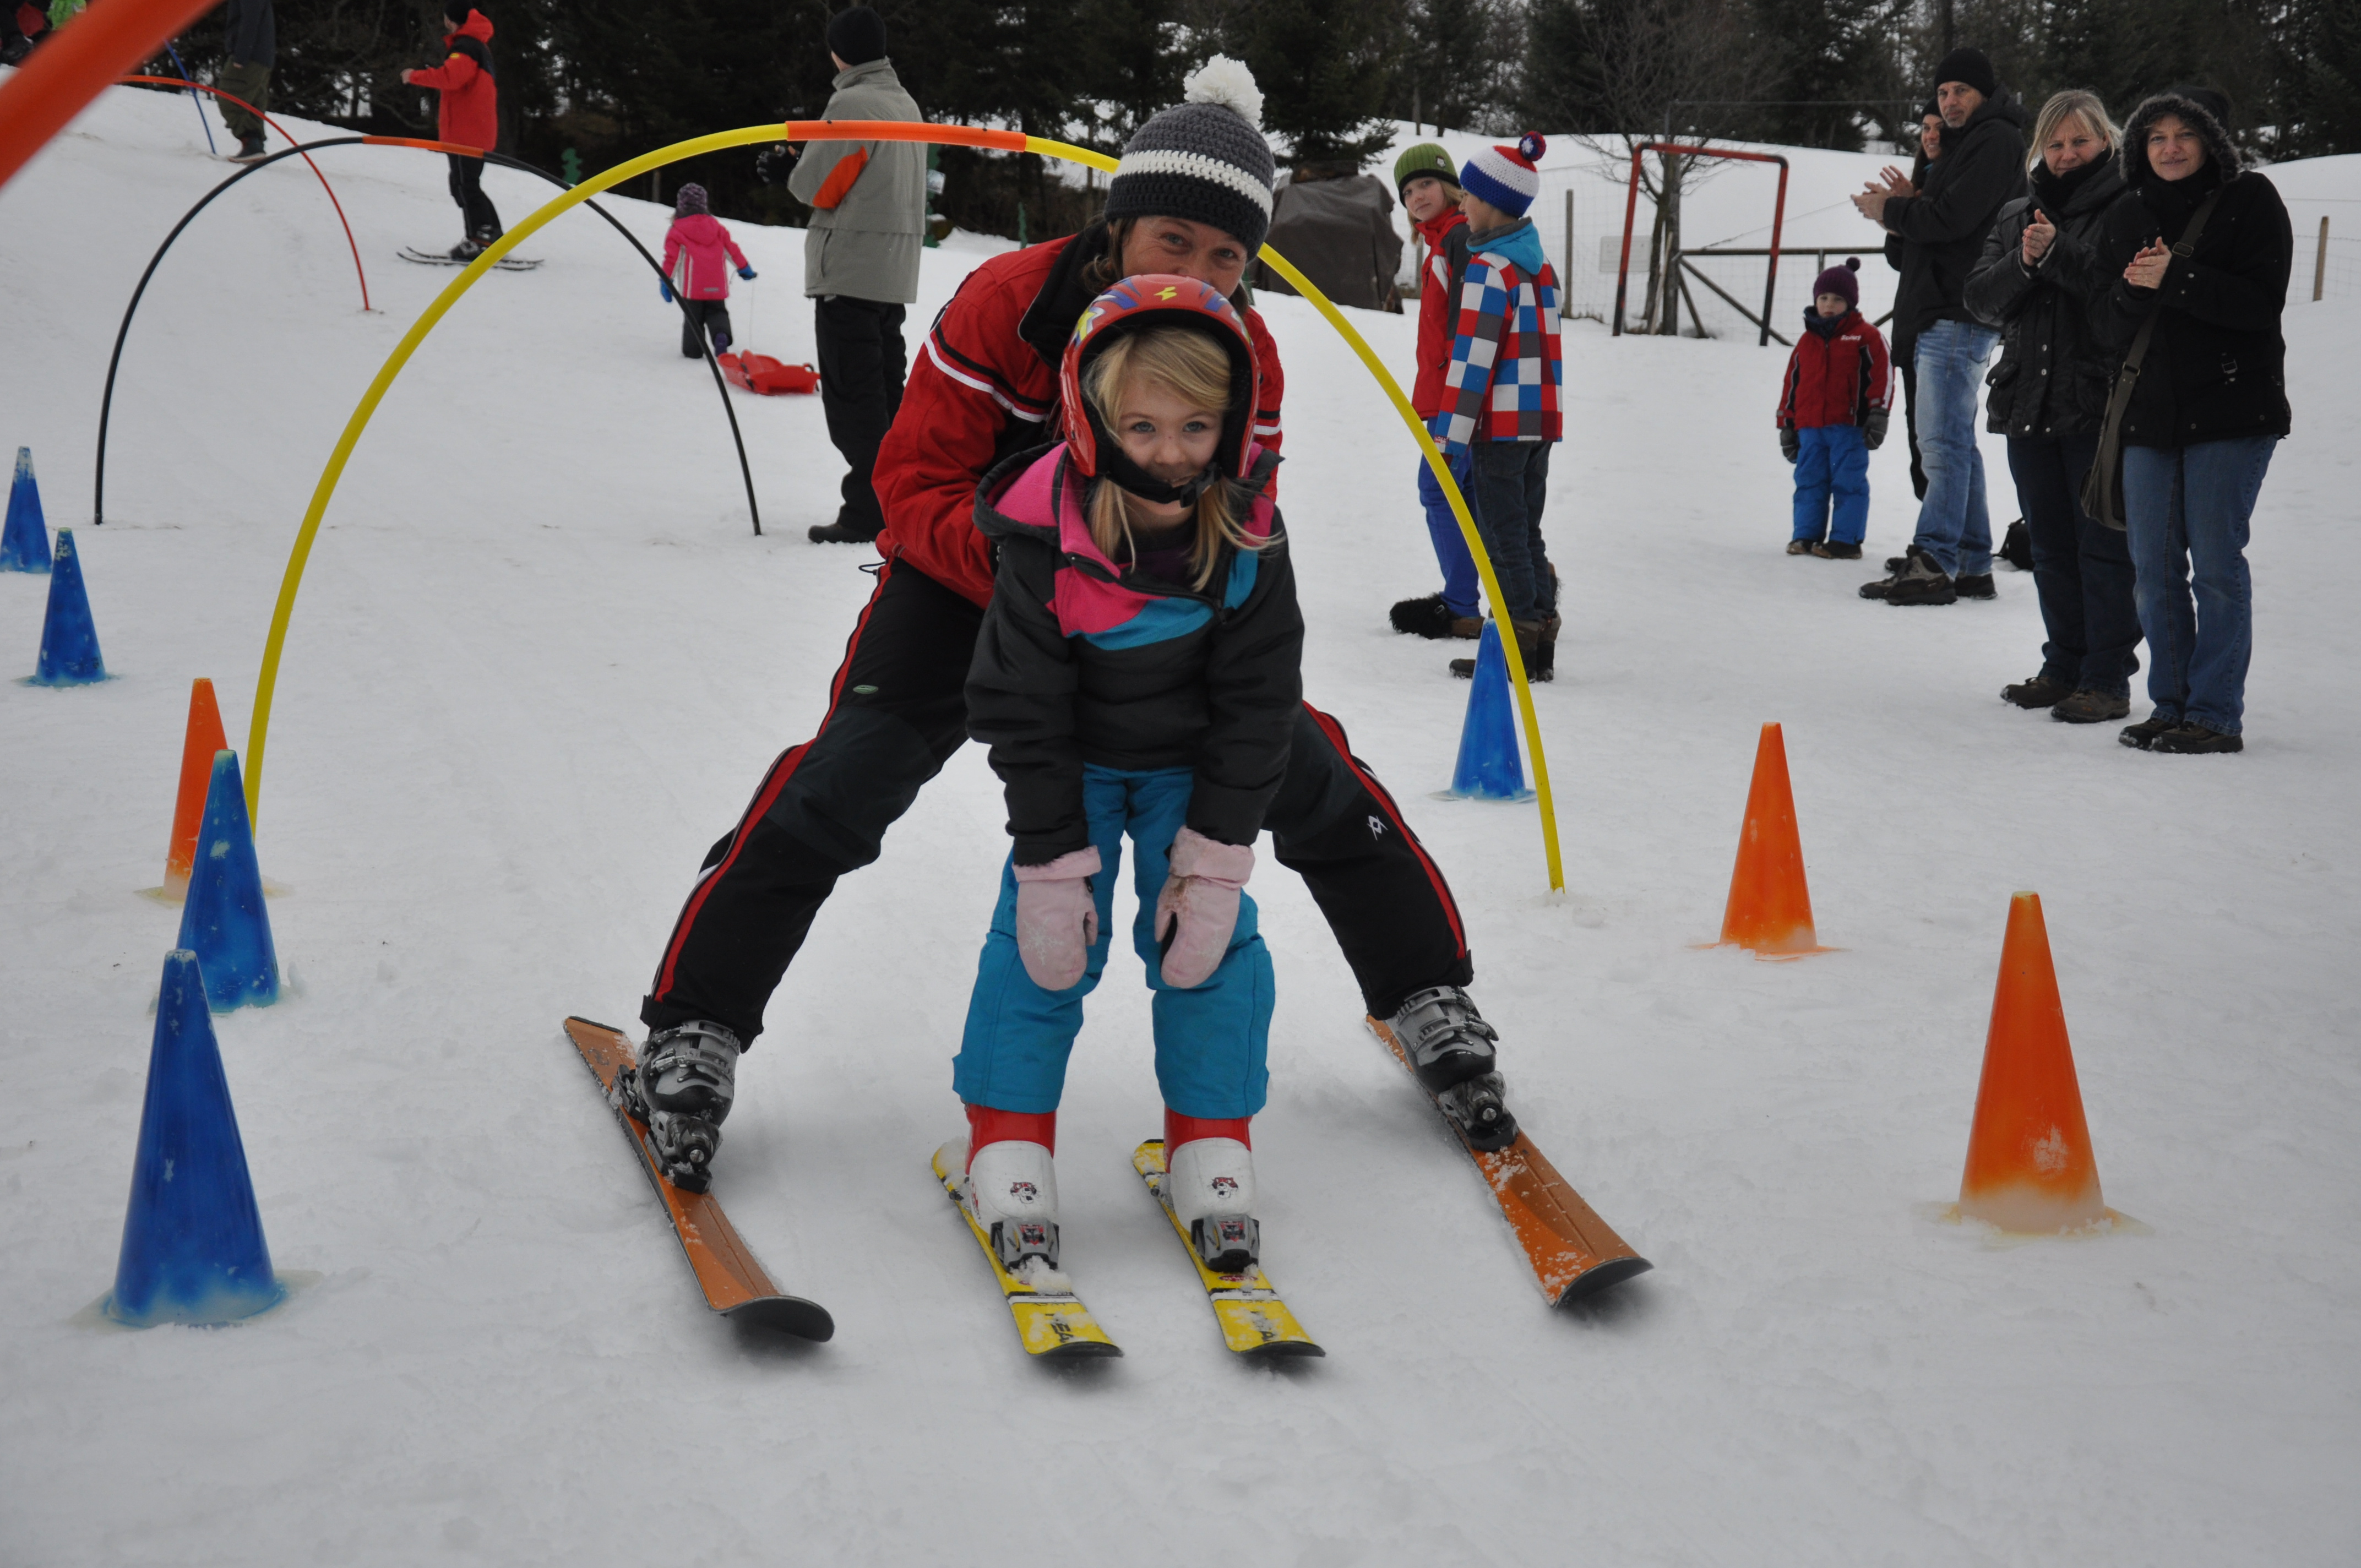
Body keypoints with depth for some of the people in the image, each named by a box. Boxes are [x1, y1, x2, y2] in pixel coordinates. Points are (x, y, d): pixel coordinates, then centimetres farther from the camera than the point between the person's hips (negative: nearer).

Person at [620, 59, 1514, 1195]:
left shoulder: (1248, 356, -15)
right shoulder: (1007, 304, -26)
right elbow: (915, 483, -22)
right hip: (971, 578, -3)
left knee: (1306, 770, -5)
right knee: (846, 783, -19)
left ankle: (1427, 996, 14)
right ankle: (695, 1026, -7)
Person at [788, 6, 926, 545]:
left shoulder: (851, 104, -14)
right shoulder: (906, 103, 14)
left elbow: (814, 187, -12)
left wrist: (805, 168, 9)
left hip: (849, 270, -8)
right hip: (897, 272, 8)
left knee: (853, 398, -6)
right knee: (886, 393, 13)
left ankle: (867, 512, -7)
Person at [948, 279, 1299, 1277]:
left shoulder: (1248, 540, -22)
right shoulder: (1047, 540, -28)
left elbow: (1257, 705, -13)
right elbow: (1022, 709, -19)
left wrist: (1216, 853, -16)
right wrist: (1051, 859, -19)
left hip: (1193, 765, 2)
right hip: (1075, 760, -1)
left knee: (1210, 934, -4)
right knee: (1043, 934, -8)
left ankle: (1212, 1150, 8)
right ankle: (1008, 1144, 4)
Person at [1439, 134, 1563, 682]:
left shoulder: (1488, 269, -14)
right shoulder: (1541, 266, 13)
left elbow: (1472, 357, -17)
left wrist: (1451, 434, -16)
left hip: (1500, 426, -8)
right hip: (1541, 421, 8)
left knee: (1503, 538, -2)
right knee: (1526, 534, 14)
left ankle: (1517, 647, -1)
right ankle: (1540, 644, 15)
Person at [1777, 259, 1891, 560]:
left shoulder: (1865, 336, 1)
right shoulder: (1806, 340, 16)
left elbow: (1881, 375, -3)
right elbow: (1792, 383, 19)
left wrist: (1877, 416, -9)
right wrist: (1787, 425, 16)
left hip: (1848, 425, -5)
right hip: (1810, 427, 5)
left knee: (1848, 483, -3)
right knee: (1809, 481, 7)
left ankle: (1846, 540, -1)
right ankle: (1807, 535, 13)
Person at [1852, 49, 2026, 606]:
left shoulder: (1996, 141, -10)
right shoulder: (1965, 143, 23)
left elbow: (1953, 219, -19)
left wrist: (1891, 211, -5)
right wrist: (1910, 205, 5)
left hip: (1960, 317, -11)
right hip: (1943, 316, 11)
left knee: (1944, 442, -13)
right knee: (1956, 444, 12)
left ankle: (1933, 564, -15)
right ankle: (1972, 566, 16)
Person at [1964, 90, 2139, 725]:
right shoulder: (2018, 215, 15)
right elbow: (1982, 299, 6)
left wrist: (2058, 252, -20)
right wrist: (2023, 263, -12)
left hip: (2101, 408, -6)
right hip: (2030, 404, 6)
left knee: (2103, 543, -3)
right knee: (2051, 547, 13)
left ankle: (2107, 678, 3)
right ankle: (2065, 666, 23)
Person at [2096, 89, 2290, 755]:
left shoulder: (2250, 201, -2)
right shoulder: (2128, 216, 12)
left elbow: (2262, 303, -12)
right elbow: (2111, 327, 9)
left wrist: (2177, 279, -20)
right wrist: (2134, 290, -12)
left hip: (2231, 409, -5)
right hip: (2150, 411, 5)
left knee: (2215, 562, -6)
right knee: (2154, 567, 5)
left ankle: (2217, 715, -1)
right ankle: (2170, 705, 16)